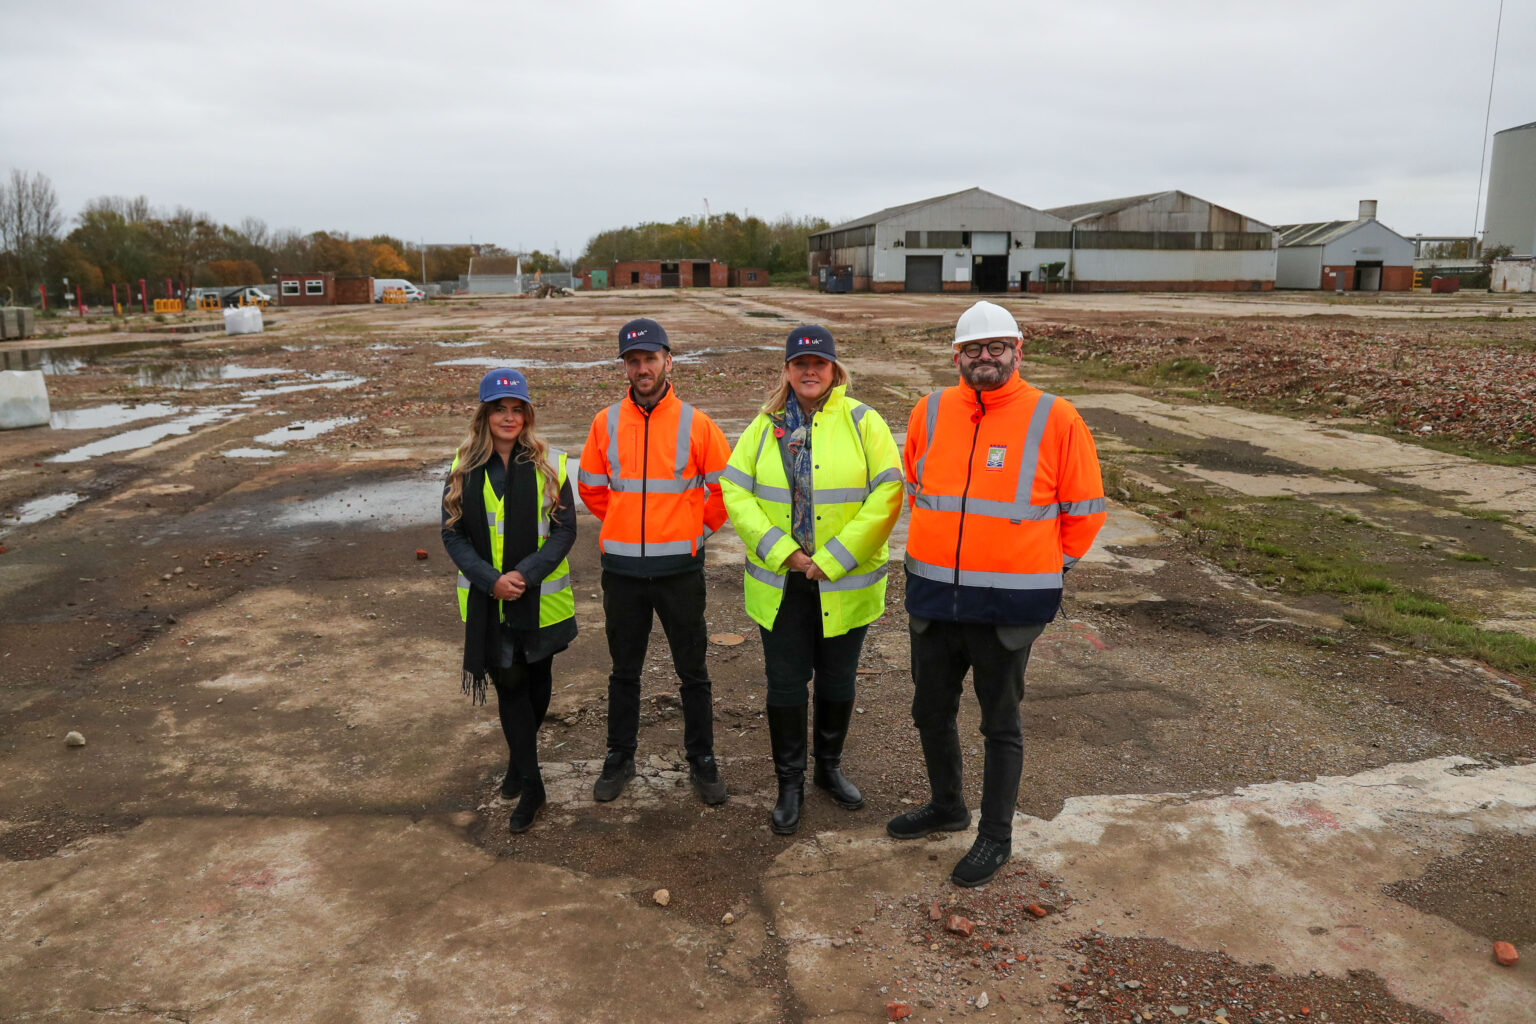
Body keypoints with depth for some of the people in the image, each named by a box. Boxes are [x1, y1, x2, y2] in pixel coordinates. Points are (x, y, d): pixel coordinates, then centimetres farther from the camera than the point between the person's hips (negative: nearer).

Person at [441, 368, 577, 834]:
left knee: (536, 678, 14)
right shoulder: (464, 468, -1)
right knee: (508, 682, 1)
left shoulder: (548, 464, -5)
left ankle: (520, 758, 40)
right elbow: (453, 533, -1)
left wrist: (526, 573, -19)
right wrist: (490, 580, -15)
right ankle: (530, 784, 12)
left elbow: (565, 528, -7)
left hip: (542, 598, 0)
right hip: (488, 600, 0)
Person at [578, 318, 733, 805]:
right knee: (624, 672, 14)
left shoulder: (695, 424, -5)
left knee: (692, 672, 8)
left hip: (679, 569, -2)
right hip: (621, 569, 2)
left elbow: (726, 486, 3)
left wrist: (699, 528, 5)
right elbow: (590, 486, 15)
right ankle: (620, 758, 29)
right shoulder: (606, 423, 1)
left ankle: (701, 760, 23)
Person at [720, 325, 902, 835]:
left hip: (844, 583, -1)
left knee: (837, 682, 14)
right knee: (784, 686, 7)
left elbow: (887, 496, -12)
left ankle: (829, 767, 37)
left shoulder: (862, 423, -5)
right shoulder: (764, 427, 3)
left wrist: (832, 559, -15)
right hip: (779, 583, 1)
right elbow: (735, 492, -3)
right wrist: (782, 551, -15)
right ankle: (789, 783, 25)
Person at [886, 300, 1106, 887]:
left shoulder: (1054, 419, -10)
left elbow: (1085, 508, 0)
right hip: (933, 598, 5)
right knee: (931, 711, 19)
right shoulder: (930, 413, 1)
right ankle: (946, 807, 42)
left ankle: (996, 836, 28)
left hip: (1008, 606, -4)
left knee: (1000, 723, 11)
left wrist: (1049, 565, 6)